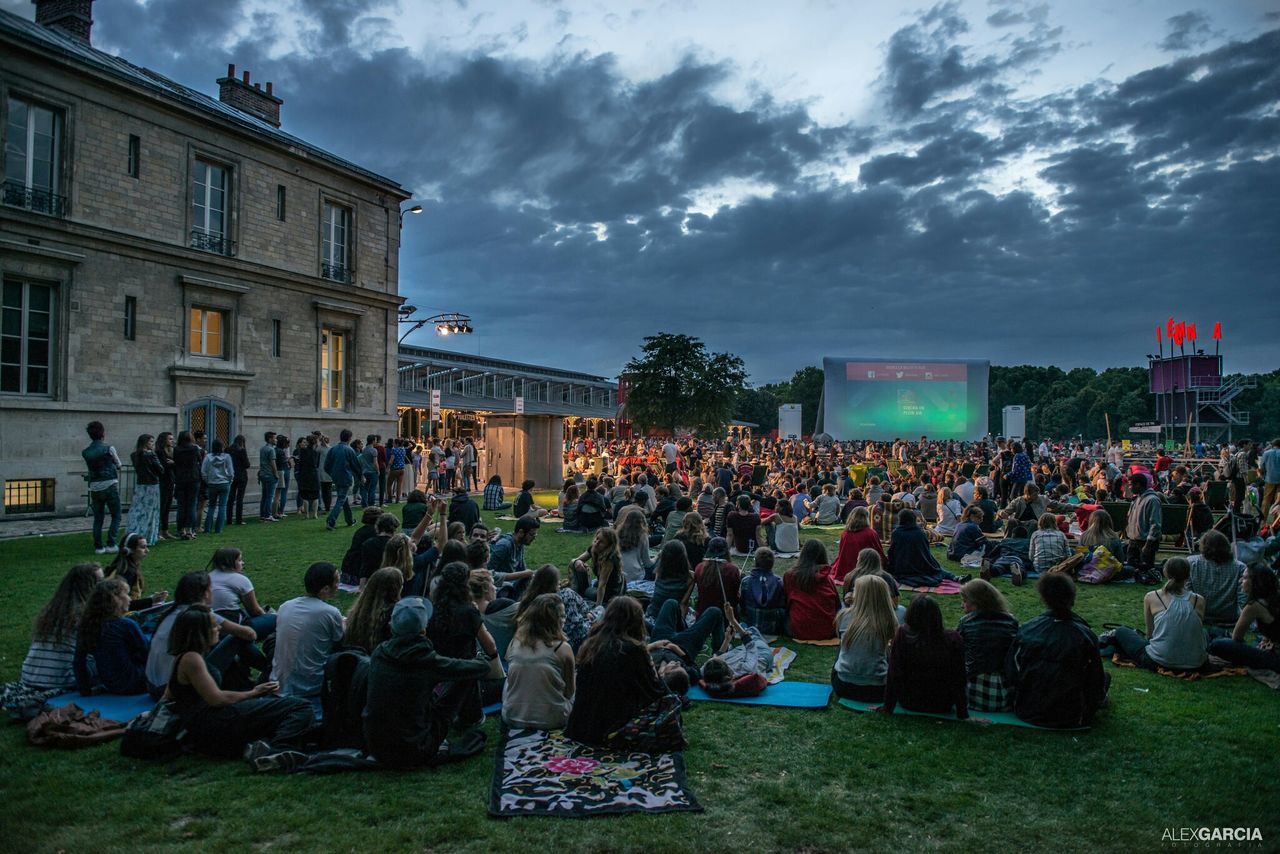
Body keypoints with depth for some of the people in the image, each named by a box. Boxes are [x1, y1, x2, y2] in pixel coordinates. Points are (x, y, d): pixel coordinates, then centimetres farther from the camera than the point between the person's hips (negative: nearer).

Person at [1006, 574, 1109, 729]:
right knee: (1105, 678, 19)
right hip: (1070, 718, -4)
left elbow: (1010, 676, -3)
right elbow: (1097, 682, -6)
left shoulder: (1026, 629, -8)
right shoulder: (1085, 636, -15)